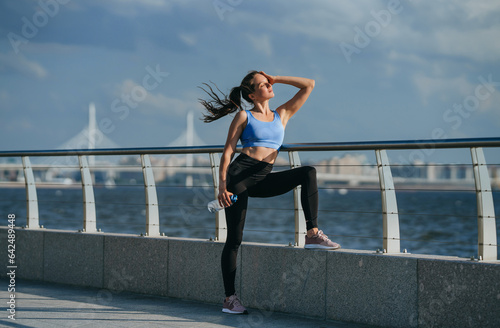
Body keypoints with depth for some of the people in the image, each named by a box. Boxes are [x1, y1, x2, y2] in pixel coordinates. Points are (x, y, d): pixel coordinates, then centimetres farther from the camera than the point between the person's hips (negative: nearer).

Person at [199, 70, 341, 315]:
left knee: (308, 173, -17)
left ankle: (312, 234, -19)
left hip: (262, 180, 4)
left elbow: (309, 85, 16)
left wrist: (275, 79, 15)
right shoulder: (244, 116, 5)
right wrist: (222, 185, -10)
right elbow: (227, 152, 1)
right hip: (240, 175, -4)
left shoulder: (282, 115, 16)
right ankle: (229, 298, -1)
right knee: (234, 239, -6)